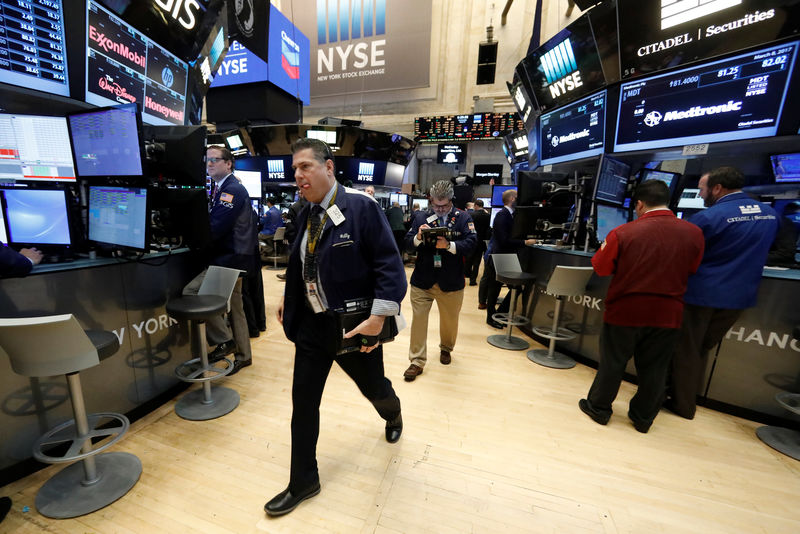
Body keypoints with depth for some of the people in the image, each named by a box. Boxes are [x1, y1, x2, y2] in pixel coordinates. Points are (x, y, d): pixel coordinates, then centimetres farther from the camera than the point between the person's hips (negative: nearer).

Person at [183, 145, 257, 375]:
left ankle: (224, 341, -2)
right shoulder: (220, 188, 17)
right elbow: (211, 221, 15)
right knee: (234, 307, 15)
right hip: (231, 257, 10)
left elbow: (215, 228, -21)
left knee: (191, 292, -15)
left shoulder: (232, 189, -13)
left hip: (231, 259, -10)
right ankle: (243, 355, 29)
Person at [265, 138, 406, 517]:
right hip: (311, 323, 6)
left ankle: (392, 415, 59)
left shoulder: (361, 207, -15)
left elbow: (389, 264, -19)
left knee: (373, 388, 20)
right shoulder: (305, 215, 6)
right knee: (303, 402, 12)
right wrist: (288, 298, 12)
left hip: (354, 325, -5)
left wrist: (379, 316, -24)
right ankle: (303, 482, 37)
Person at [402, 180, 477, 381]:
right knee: (418, 318, 2)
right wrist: (418, 237, -20)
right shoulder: (421, 217, 6)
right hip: (422, 279, 1)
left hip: (451, 282, 0)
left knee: (450, 319, 17)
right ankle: (417, 361, 16)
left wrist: (449, 245, -27)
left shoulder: (463, 218, 0)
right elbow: (408, 241, 2)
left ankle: (445, 348, 45)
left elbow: (471, 243, -11)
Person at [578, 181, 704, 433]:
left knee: (612, 363, 11)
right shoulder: (693, 233, -5)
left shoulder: (622, 233, -16)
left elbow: (601, 268, -7)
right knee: (654, 369, 16)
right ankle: (643, 418, 32)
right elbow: (691, 269, 9)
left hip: (625, 311, -3)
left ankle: (599, 408, 26)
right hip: (667, 314, 3)